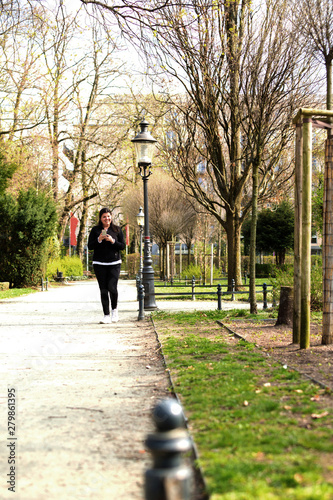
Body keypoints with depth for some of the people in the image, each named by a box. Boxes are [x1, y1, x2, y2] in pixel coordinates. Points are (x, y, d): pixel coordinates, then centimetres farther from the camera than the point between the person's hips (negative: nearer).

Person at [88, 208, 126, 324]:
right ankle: (106, 316, 6)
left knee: (112, 287, -13)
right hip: (99, 264, 1)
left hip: (114, 263, -1)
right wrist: (99, 240, -14)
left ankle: (115, 309, 13)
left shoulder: (117, 230, 6)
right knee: (103, 290, 0)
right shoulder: (95, 230, 6)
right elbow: (90, 246, 3)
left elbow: (123, 246, 4)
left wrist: (113, 241, -12)